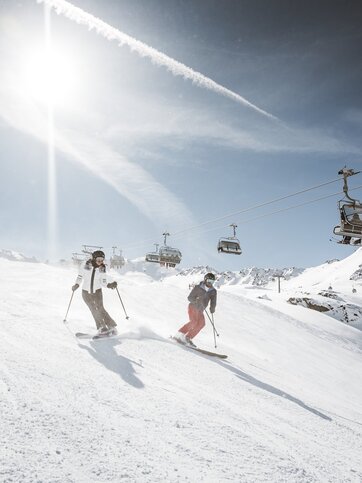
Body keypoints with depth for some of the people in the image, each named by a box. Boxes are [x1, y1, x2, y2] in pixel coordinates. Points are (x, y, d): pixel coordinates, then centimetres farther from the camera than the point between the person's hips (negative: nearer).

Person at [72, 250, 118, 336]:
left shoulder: (101, 269, -8)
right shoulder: (85, 266, -11)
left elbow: (103, 282, -6)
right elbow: (80, 276, 3)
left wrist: (109, 285, -24)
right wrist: (77, 284, -9)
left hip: (97, 291, 0)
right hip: (86, 292, 0)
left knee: (100, 308, -14)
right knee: (94, 310, -10)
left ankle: (111, 326, -9)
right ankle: (102, 327, -4)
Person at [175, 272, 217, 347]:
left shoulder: (213, 291, 1)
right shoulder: (198, 288, -9)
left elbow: (213, 302, 1)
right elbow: (189, 298, -9)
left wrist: (212, 308, -20)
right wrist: (195, 300, -28)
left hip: (200, 310, 5)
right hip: (193, 307, -5)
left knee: (201, 323, -13)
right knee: (194, 322, -22)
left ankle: (188, 338, -6)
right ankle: (180, 334, -13)